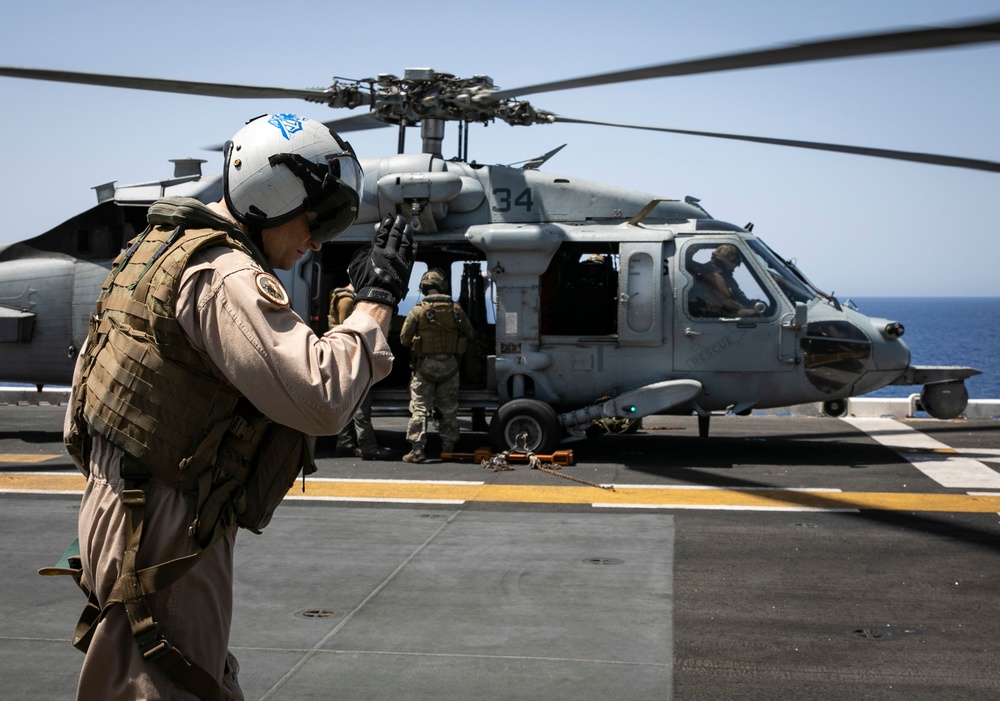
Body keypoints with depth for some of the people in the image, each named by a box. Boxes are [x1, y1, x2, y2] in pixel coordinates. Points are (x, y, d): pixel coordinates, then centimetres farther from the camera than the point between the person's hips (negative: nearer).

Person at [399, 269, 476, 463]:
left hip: (425, 365, -2)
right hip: (449, 366, 2)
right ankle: (448, 449, 14)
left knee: (420, 408, 0)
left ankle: (417, 450, -6)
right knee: (448, 409, 11)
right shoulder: (456, 310, 0)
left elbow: (404, 339, -5)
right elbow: (470, 336, 7)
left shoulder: (418, 311, -8)